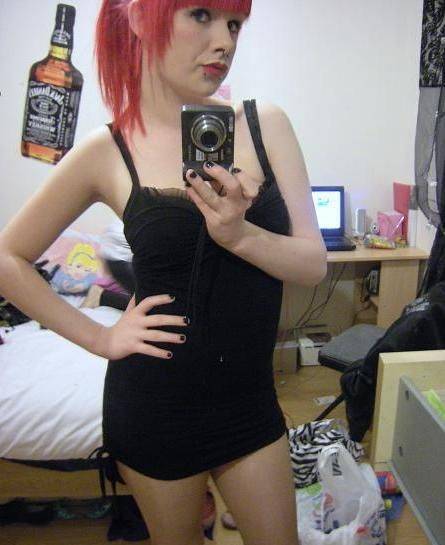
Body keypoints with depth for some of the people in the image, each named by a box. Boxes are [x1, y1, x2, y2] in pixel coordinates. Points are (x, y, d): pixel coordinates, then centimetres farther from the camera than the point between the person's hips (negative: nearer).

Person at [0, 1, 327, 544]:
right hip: (155, 404, -2)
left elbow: (314, 262, -8)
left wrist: (239, 234, -26)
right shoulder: (107, 152, -10)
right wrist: (98, 337, -7)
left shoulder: (265, 123, -4)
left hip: (250, 398, 3)